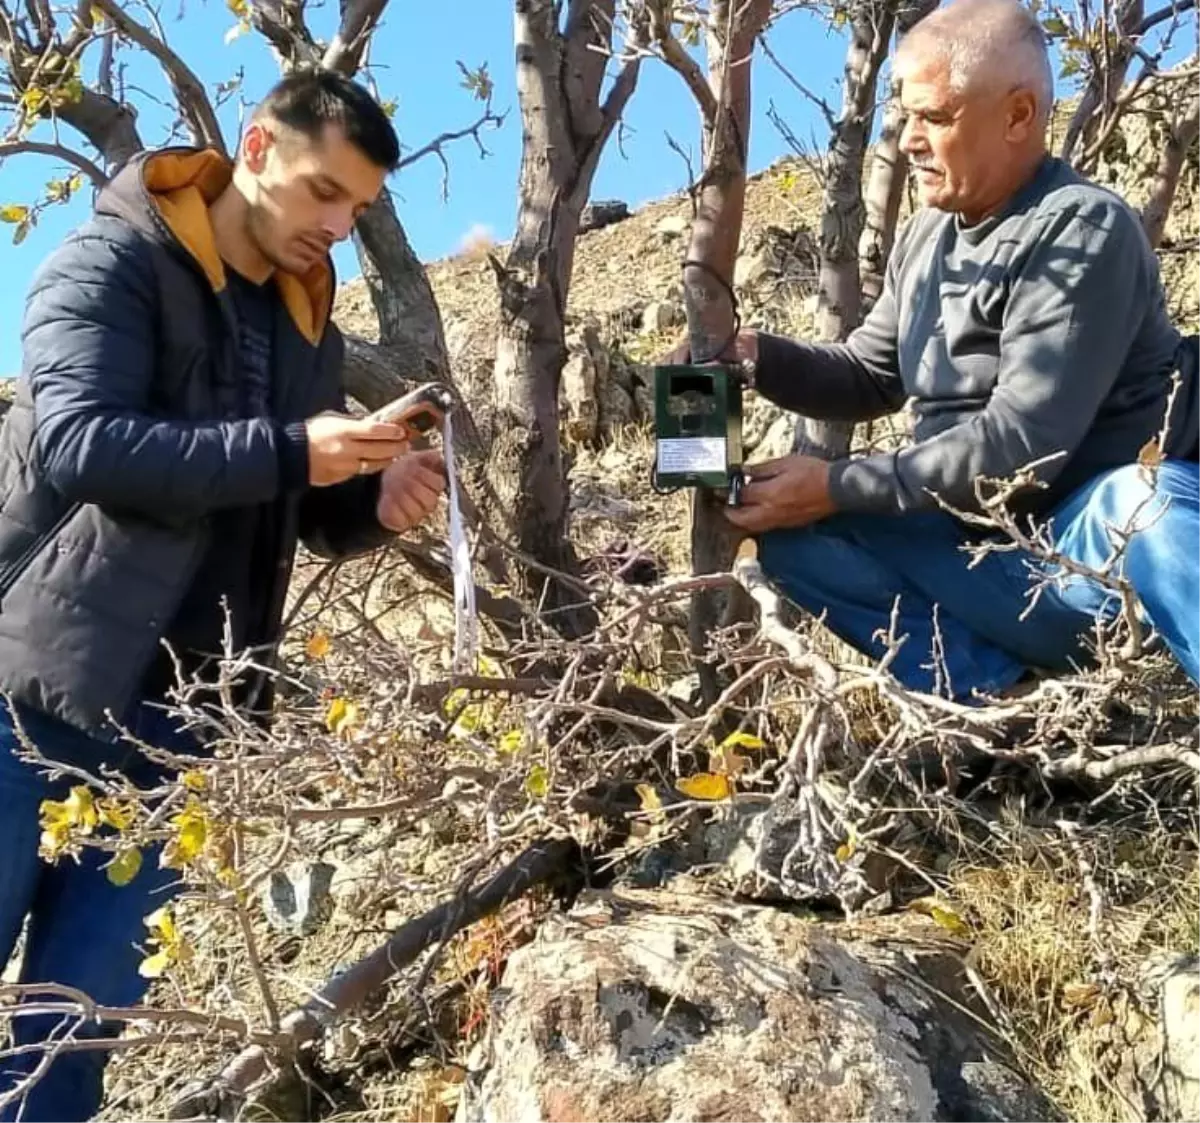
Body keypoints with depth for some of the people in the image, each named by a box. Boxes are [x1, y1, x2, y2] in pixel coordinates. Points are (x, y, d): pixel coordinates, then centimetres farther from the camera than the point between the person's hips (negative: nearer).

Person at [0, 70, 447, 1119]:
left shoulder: (307, 321, 15)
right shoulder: (113, 263, -4)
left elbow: (307, 516, 19)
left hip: (183, 717, 6)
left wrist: (378, 502, -2)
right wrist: (286, 450, -24)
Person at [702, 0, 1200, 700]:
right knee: (793, 533, -8)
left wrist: (837, 487, -19)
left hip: (1107, 539, -7)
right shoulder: (928, 236, 10)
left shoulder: (1081, 230, -14)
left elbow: (1019, 447, -22)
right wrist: (758, 357, 2)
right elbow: (872, 376, 21)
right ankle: (1002, 691, -21)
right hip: (996, 560, 7)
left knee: (1144, 501, -41)